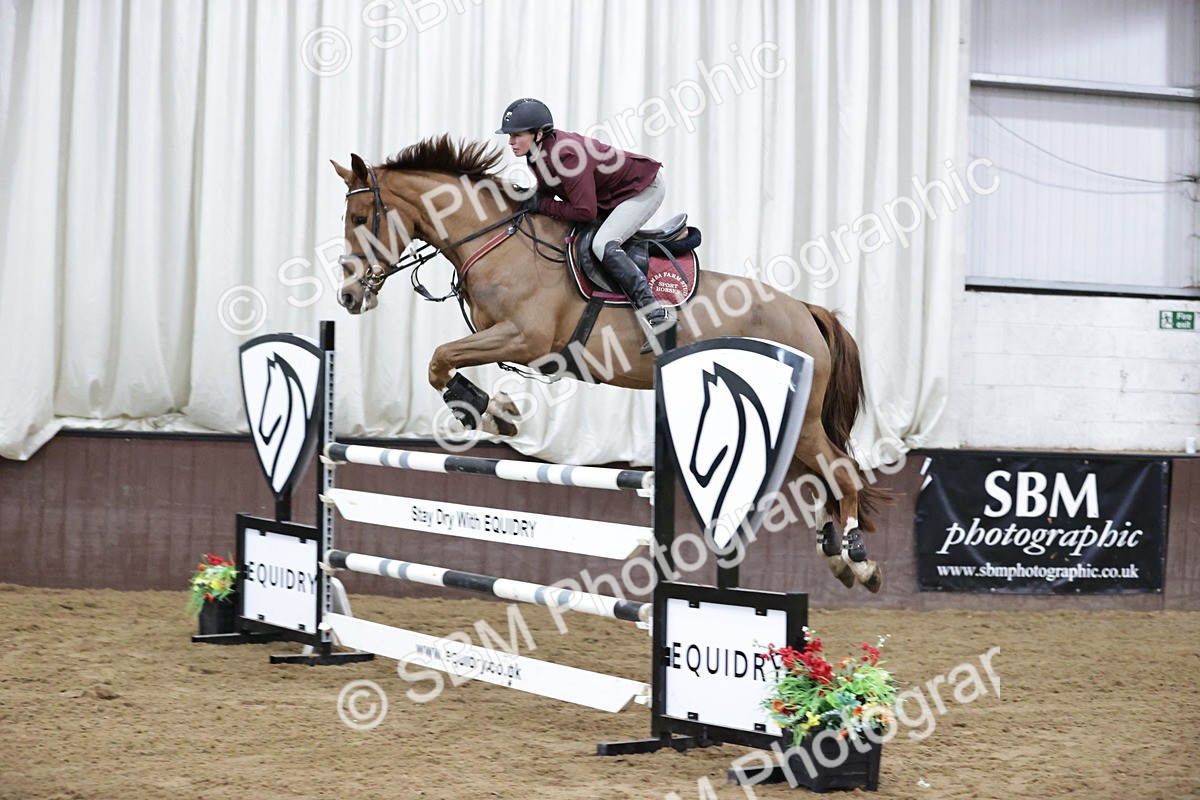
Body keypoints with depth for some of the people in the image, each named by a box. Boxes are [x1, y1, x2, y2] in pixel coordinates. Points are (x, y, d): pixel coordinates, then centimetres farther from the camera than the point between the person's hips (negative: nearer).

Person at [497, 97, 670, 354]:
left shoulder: (566, 155, -34)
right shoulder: (538, 151, -6)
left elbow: (585, 211, -33)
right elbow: (550, 188, 10)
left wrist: (542, 205, -25)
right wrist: (530, 200, -9)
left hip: (644, 190, -10)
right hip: (609, 195, 10)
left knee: (603, 245, -28)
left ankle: (655, 315, -29)